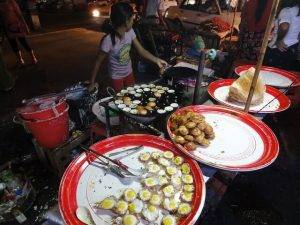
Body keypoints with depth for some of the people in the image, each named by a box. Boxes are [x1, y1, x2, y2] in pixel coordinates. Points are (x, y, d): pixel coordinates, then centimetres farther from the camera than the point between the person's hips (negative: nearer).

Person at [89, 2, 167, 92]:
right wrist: (92, 82, -16)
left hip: (129, 72, 5)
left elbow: (141, 51, -6)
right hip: (116, 77, -5)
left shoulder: (130, 32, -13)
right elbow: (98, 62, -20)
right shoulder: (108, 40, -30)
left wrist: (156, 60, -18)